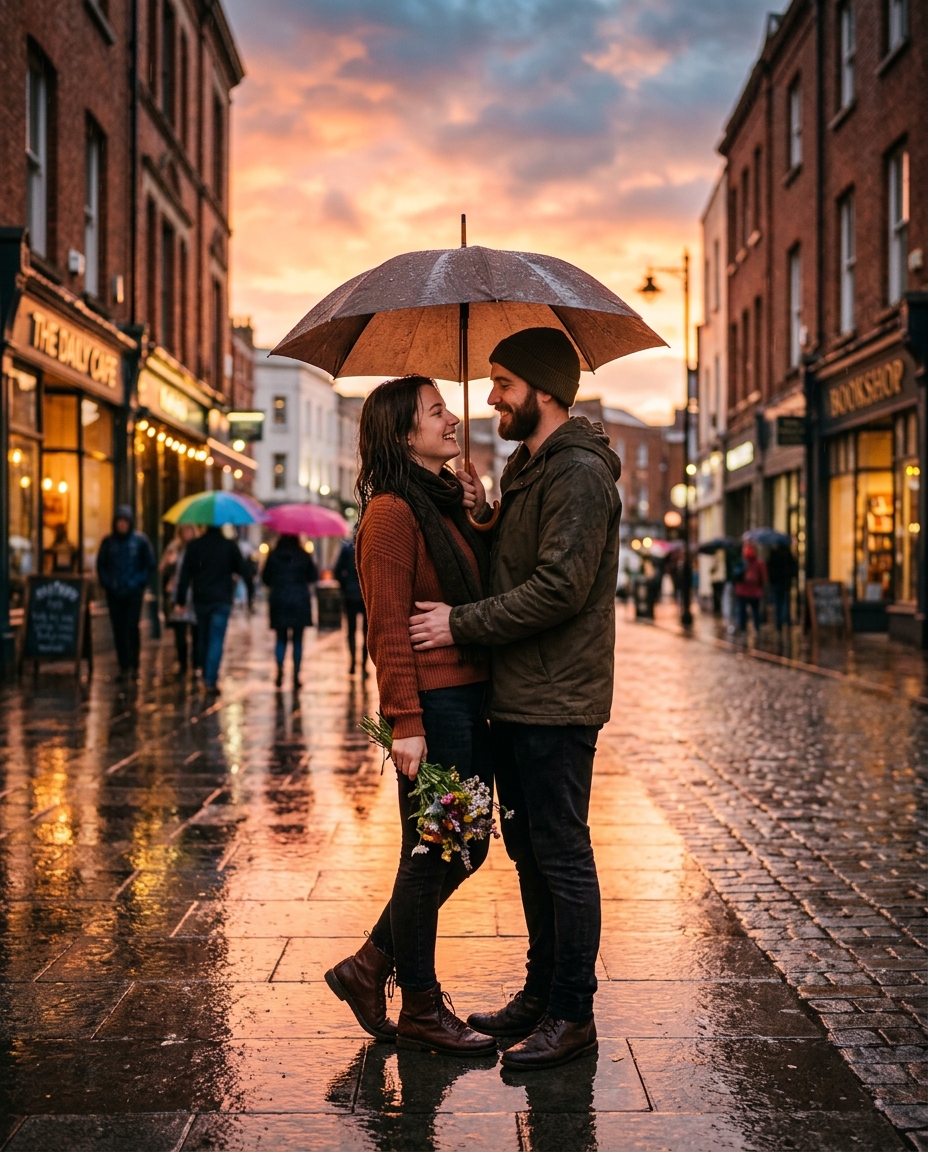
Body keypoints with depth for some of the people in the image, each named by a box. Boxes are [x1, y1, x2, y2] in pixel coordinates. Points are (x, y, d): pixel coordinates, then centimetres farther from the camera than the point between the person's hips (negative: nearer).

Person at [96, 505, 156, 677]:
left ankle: (133, 664, -2)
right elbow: (100, 565, 13)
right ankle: (124, 666, 7)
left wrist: (138, 582, -6)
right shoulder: (108, 542, 8)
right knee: (118, 630, 2)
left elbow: (150, 564, 5)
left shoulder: (140, 540, 2)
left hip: (134, 592, -2)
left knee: (132, 626, -13)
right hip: (114, 593, 3)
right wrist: (107, 583, -2)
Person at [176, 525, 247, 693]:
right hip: (222, 599, -2)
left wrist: (180, 598, 2)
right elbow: (242, 570, 2)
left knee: (203, 639, 16)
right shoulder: (230, 546, -4)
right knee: (216, 641, -4)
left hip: (200, 599, 2)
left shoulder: (194, 545, 0)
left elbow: (185, 574, -1)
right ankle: (211, 680, -13)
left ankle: (206, 677, 25)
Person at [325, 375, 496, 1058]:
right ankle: (420, 1009, 18)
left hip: (471, 698, 9)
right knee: (432, 855, 2)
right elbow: (389, 626, -17)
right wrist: (406, 723, -20)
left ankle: (370, 967, 28)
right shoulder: (393, 512, -12)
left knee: (465, 848, 15)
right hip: (433, 702, -9)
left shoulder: (450, 503, 16)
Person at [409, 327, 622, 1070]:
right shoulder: (526, 468, 17)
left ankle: (573, 1016, 8)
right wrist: (486, 519, 4)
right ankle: (541, 994, 28)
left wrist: (462, 625, -19)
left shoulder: (580, 474, -15)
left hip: (556, 702, -10)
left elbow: (560, 587, -24)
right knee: (529, 851, 16)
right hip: (519, 698, 10)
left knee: (562, 856, -2)